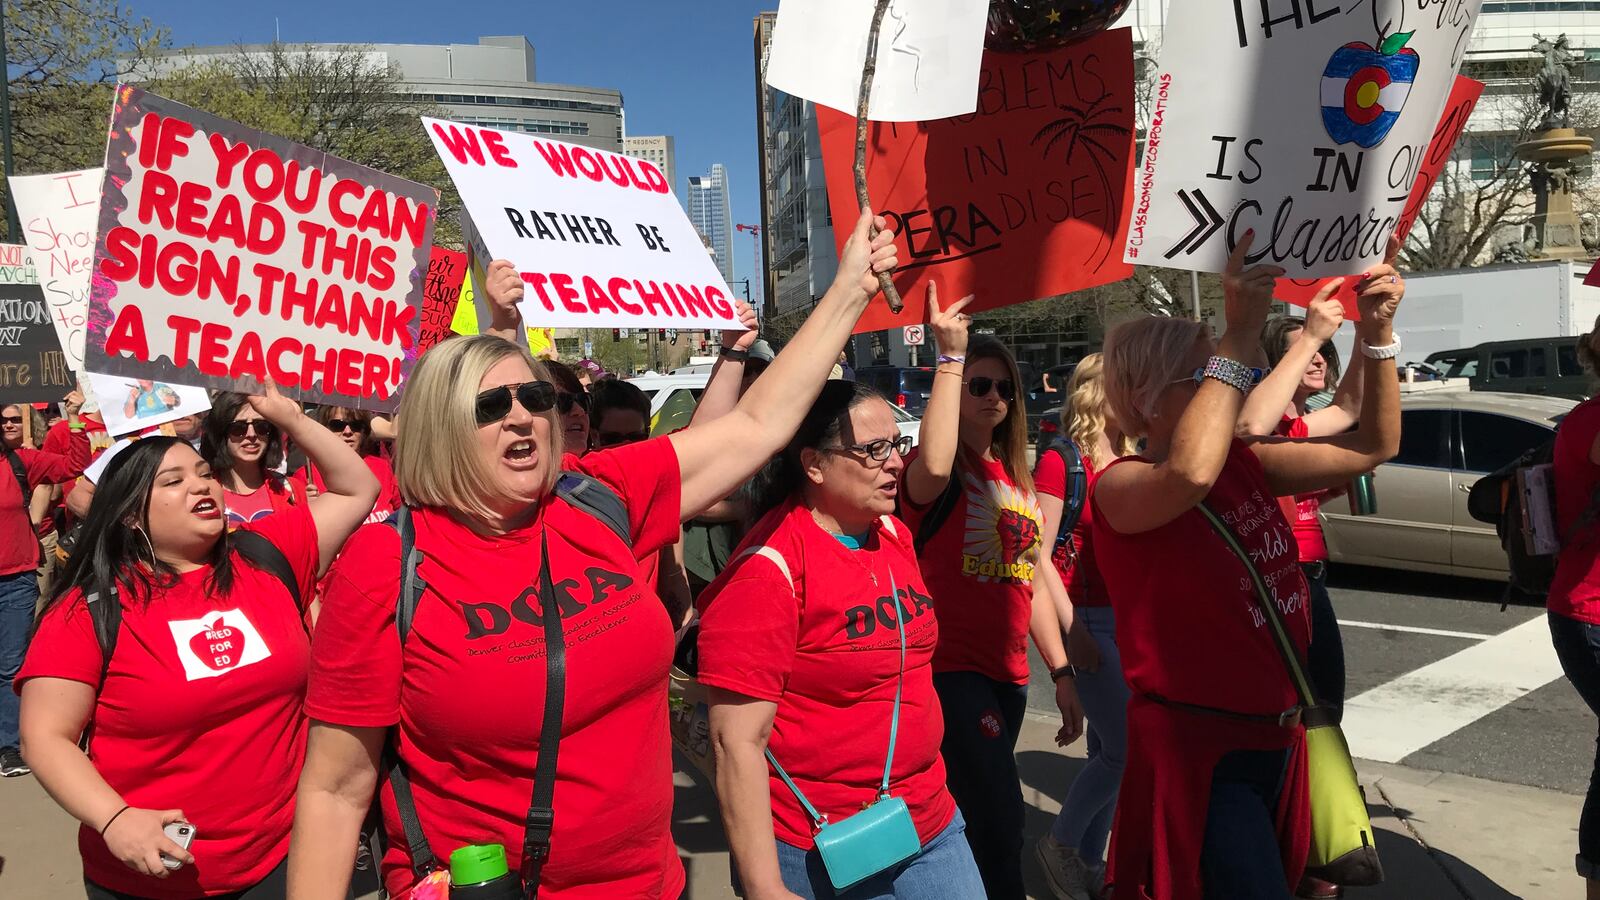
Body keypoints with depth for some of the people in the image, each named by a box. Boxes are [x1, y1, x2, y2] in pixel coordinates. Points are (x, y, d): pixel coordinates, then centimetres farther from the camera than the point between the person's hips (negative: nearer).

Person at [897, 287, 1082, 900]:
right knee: (1000, 825, -12)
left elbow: (1033, 579, 17)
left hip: (1008, 676, 8)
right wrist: (951, 354, -31)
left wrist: (1061, 671, 13)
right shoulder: (936, 474, -9)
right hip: (951, 670, -8)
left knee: (976, 819, 17)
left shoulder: (1015, 477, 13)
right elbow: (933, 465, -36)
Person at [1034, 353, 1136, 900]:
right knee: (1124, 748, -7)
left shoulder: (1131, 460, 12)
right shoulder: (1062, 460, -9)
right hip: (1088, 619, -7)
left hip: (1129, 617, 7)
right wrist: (1068, 628, -15)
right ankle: (1061, 844, 14)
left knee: (1107, 749, 13)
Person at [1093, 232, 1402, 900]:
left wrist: (1376, 330, -7)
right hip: (1195, 744, -7)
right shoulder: (1120, 485, -17)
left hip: (1277, 736, 8)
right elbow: (1191, 473, -40)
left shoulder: (1243, 461, 3)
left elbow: (1373, 445, 5)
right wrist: (1239, 335, -35)